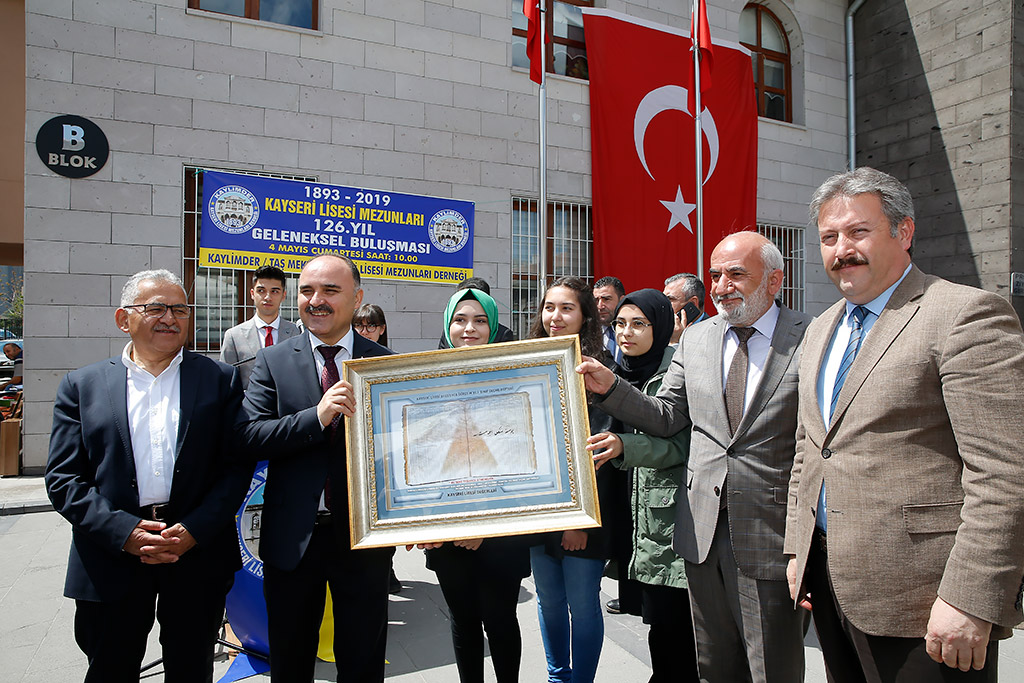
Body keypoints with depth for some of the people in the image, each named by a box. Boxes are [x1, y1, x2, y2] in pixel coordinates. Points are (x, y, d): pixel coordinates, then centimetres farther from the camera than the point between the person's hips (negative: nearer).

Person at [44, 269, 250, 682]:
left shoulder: (220, 380, 3)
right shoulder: (82, 385, 5)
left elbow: (237, 465, -2)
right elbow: (63, 477, 0)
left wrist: (195, 531, -13)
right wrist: (123, 532, -13)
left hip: (198, 557, 0)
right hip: (111, 562, 1)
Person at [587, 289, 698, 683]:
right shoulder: (624, 373, 13)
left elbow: (681, 442, -18)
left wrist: (624, 446, -30)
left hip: (675, 515, -6)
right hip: (643, 515, 7)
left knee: (675, 624, -2)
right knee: (657, 621, 12)